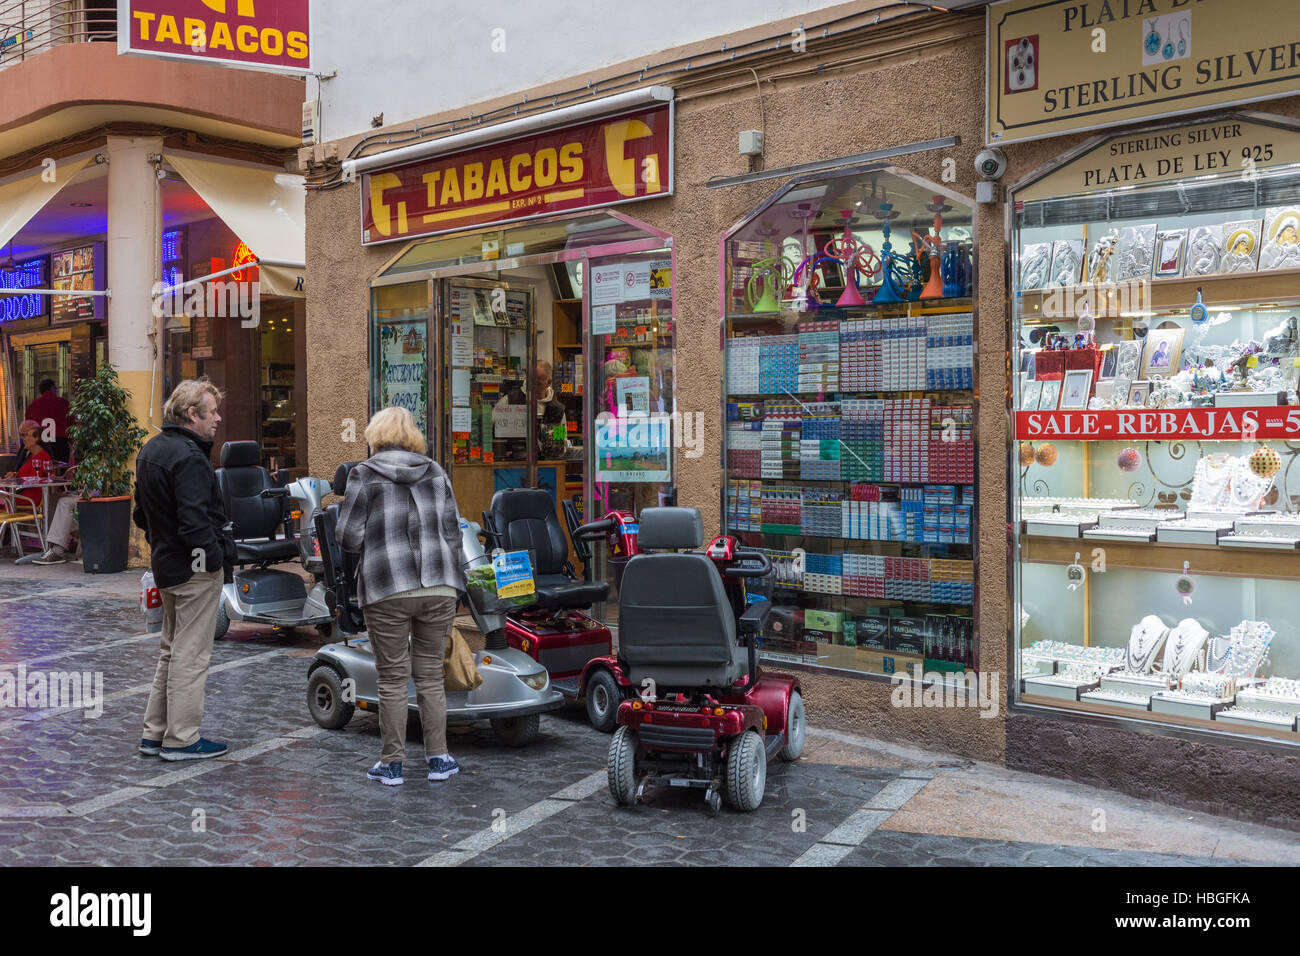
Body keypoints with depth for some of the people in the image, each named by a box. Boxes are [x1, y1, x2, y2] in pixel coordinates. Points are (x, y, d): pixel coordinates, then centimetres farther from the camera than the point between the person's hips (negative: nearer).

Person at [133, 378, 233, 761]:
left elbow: (142, 514, 20)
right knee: (191, 656, -1)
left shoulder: (150, 451, 12)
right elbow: (194, 521, -27)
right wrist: (215, 557, -15)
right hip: (195, 569, -10)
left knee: (172, 651, 19)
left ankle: (154, 733, 25)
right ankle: (181, 739, 7)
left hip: (166, 564, 10)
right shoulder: (189, 457, -20)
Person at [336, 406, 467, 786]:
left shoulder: (364, 475, -1)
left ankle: (392, 763, 12)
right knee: (430, 674, 11)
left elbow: (349, 537, -5)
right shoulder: (435, 472, 10)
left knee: (393, 678, 5)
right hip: (438, 587, 3)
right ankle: (438, 758, 15)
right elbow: (453, 532, 10)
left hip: (387, 590, -3)